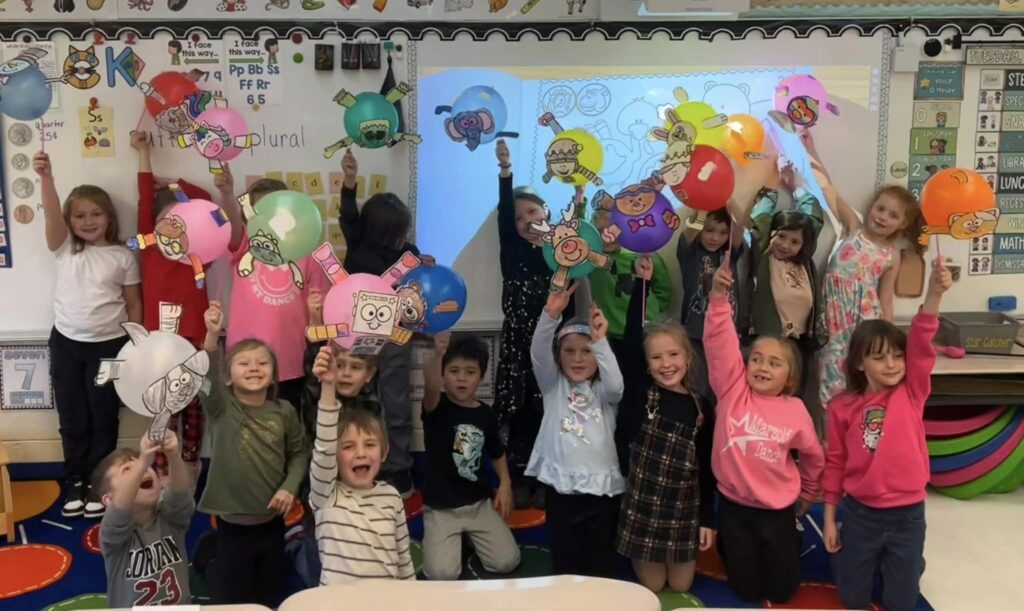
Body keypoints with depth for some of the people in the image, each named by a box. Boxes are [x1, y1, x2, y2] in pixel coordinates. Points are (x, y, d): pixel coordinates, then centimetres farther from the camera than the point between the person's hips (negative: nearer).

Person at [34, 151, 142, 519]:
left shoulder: (122, 256, -1)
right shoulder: (64, 248, 1)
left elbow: (133, 303, 3)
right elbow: (51, 213, -18)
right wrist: (46, 177, -35)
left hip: (108, 346, -2)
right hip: (66, 343, 2)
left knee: (103, 418, 7)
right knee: (72, 418, 11)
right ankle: (76, 481, 25)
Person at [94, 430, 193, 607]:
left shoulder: (170, 517, -6)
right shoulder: (113, 530, -13)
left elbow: (181, 490, -24)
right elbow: (121, 506, -33)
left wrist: (173, 455, -43)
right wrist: (142, 461, -47)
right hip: (130, 606, -2)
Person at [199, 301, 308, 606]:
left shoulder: (284, 412, -3)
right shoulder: (220, 409, -10)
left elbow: (299, 452, 8)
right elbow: (206, 376, -29)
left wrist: (290, 487, -8)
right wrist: (212, 337, -44)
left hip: (271, 520, 2)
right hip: (232, 523, -2)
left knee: (270, 595, 16)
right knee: (232, 597, 7)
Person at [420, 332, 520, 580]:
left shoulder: (486, 414, 0)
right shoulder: (437, 407, -12)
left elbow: (497, 452, 16)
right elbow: (430, 386, -37)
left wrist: (505, 484, 2)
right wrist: (437, 355, -55)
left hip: (479, 503, 3)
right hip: (441, 508, -3)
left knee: (507, 562, -7)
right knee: (442, 573, -17)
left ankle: (470, 537, 24)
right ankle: (448, 539, 18)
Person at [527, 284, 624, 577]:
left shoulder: (603, 392, 6)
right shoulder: (554, 386, 7)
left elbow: (615, 383, -18)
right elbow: (538, 352, -10)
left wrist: (600, 342, -29)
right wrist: (551, 314, -27)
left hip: (601, 487, 0)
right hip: (560, 486, 0)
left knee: (602, 563, 8)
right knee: (566, 563, 8)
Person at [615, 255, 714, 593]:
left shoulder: (701, 408, -2)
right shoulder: (642, 394, -7)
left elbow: (706, 467, 3)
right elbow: (631, 337, -18)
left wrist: (707, 519, 1)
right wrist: (642, 282, -22)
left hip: (684, 509, 2)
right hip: (644, 506, -1)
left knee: (681, 587, 14)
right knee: (651, 589, 9)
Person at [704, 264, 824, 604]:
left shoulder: (795, 412, -9)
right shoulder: (733, 390, -11)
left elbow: (814, 457, 8)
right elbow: (720, 342, -23)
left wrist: (808, 496, 19)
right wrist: (719, 296, -35)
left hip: (778, 509, 1)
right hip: (734, 505, 0)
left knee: (781, 591, 12)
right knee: (747, 592, 9)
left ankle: (791, 543, 41)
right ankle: (729, 546, 38)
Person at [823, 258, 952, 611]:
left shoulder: (912, 393, -5)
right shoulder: (843, 407, -5)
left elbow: (921, 342, -20)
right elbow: (835, 463, 3)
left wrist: (935, 292, -34)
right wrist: (829, 518, 5)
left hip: (908, 515, 0)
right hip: (860, 514, 0)